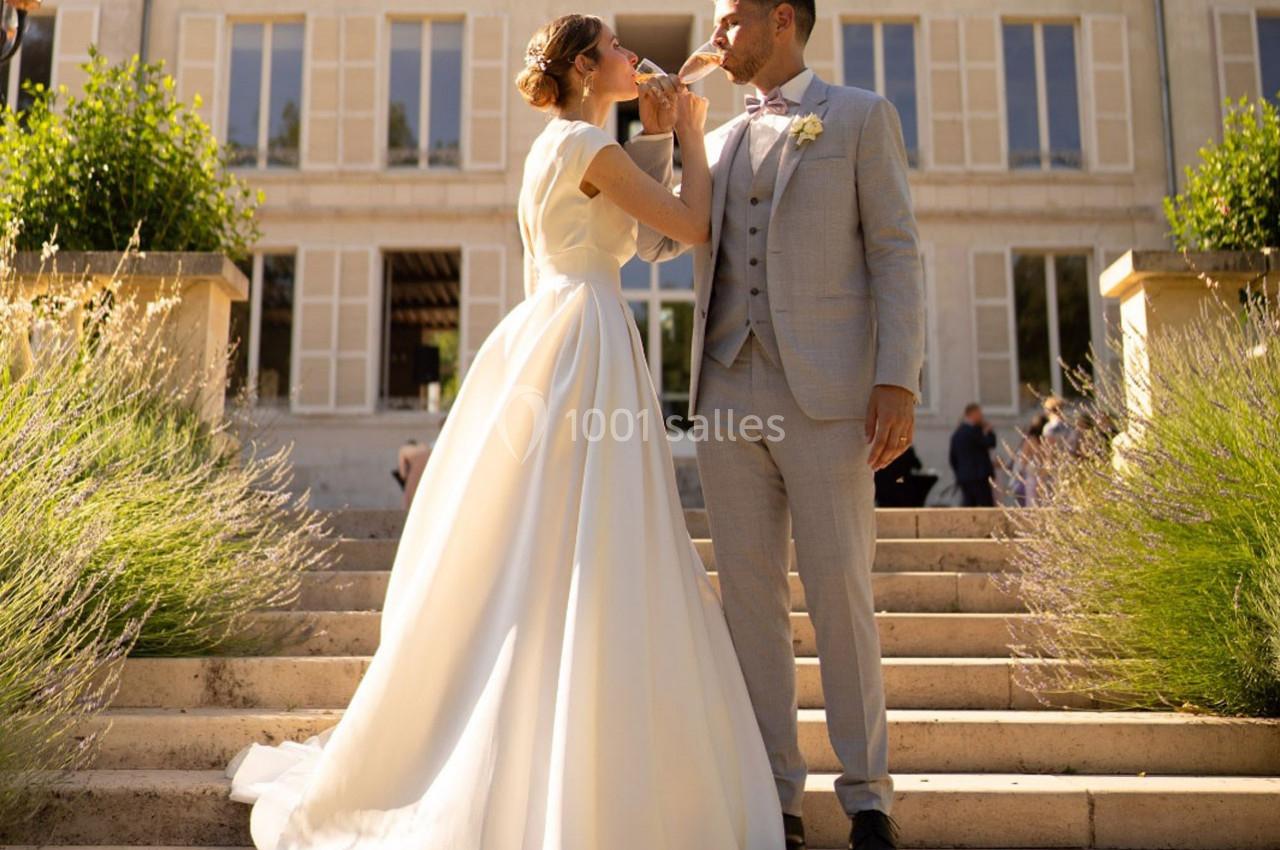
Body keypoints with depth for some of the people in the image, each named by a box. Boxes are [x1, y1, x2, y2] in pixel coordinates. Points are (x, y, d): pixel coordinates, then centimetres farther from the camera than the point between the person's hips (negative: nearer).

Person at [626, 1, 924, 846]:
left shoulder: (863, 116, 8)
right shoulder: (719, 143, 23)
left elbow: (896, 252, 0)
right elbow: (653, 242, 20)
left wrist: (899, 380, -12)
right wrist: (655, 128, 11)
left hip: (827, 393, -5)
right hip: (728, 393, 5)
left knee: (840, 589, -4)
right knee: (750, 594, 3)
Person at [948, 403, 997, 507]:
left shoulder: (956, 433, 15)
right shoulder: (974, 429, -10)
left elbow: (953, 458, 18)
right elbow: (990, 443, -12)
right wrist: (990, 430, 5)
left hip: (962, 477, 8)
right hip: (979, 476, -8)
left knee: (968, 506, 6)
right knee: (987, 507, -6)